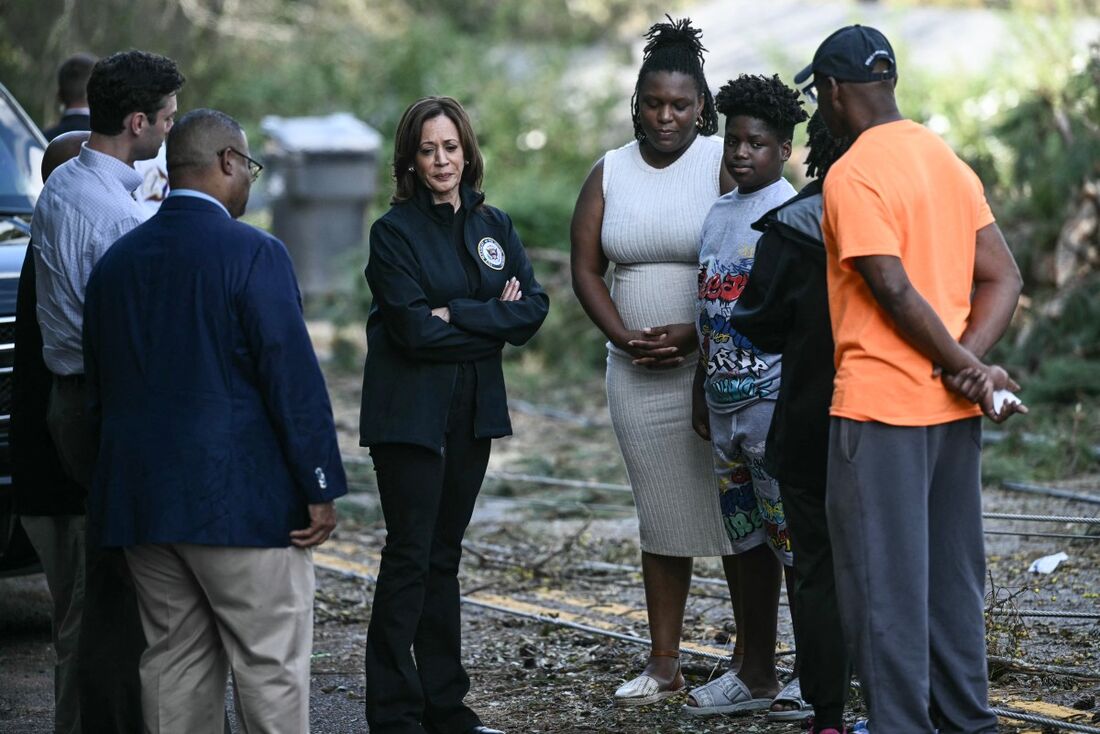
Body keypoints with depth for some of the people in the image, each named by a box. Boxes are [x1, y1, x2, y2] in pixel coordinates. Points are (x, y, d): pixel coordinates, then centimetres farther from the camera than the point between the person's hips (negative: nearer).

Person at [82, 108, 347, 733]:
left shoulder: (117, 260, 10)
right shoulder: (253, 254, -11)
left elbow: (100, 386, 15)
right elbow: (294, 378, -14)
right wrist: (321, 488, -9)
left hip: (142, 497, 7)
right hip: (240, 501, -7)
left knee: (175, 663, 11)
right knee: (271, 667, -2)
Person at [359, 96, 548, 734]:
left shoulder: (494, 226, 10)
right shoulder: (395, 231, -6)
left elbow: (533, 309, -1)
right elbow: (415, 329, -16)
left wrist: (456, 315, -12)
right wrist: (492, 320, -9)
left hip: (474, 410, 5)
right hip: (410, 411, -5)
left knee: (445, 554, 11)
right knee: (409, 556, -6)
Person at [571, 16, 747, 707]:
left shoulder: (724, 164, -4)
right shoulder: (610, 173, 10)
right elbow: (586, 268, 9)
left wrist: (697, 334, -18)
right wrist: (624, 336, -5)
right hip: (637, 372, 5)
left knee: (735, 511, -2)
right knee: (661, 516, 9)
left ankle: (751, 659, 4)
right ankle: (664, 663, 14)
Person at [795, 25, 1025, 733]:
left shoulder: (852, 176, -13)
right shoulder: (948, 159, 12)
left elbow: (894, 291, -19)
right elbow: (1003, 278, 8)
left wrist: (968, 369, -10)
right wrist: (968, 362, -4)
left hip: (881, 407, -8)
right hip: (955, 408, 8)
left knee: (884, 585, -2)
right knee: (953, 576, 14)